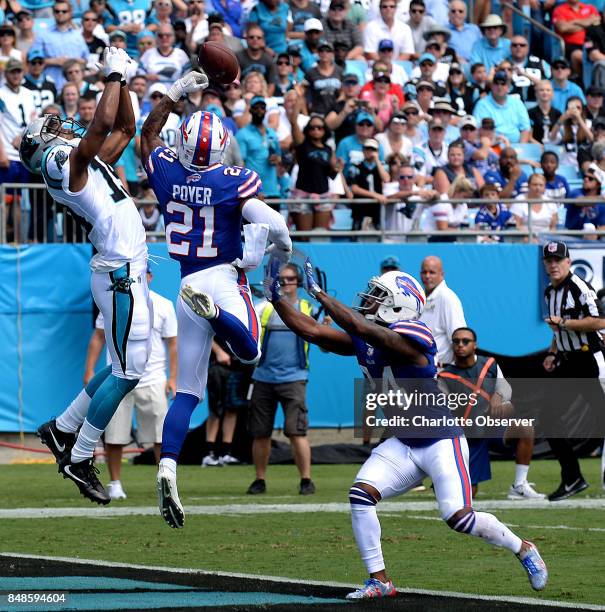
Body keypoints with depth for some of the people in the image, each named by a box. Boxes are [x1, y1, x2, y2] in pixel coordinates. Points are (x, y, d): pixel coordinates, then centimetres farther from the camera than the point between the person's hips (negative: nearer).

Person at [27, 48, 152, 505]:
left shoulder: (86, 166, 17)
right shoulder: (66, 164, -9)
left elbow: (125, 129, 24)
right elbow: (104, 124, -20)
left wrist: (121, 80, 16)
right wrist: (115, 77, -9)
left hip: (127, 271, 10)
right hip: (121, 274, -10)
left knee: (126, 367, 16)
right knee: (127, 372, -7)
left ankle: (63, 429, 25)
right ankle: (80, 458, -1)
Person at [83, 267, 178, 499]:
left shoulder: (163, 305, 5)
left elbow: (172, 344, 6)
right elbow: (98, 338, 9)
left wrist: (173, 378, -2)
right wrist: (89, 370, -1)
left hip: (153, 381, -1)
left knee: (161, 436, -5)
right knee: (114, 436, 1)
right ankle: (115, 484, 11)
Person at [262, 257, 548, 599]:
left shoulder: (410, 338, -23)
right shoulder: (363, 341, 2)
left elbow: (360, 328, -35)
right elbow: (312, 332, 2)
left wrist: (318, 293, -29)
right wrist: (276, 297, -4)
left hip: (442, 441, -8)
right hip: (404, 445, 8)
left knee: (459, 517, -16)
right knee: (361, 494, -12)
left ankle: (523, 549, 10)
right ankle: (379, 580, -5)